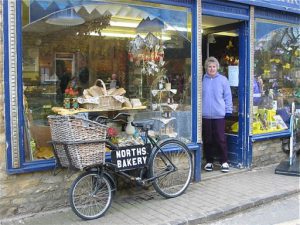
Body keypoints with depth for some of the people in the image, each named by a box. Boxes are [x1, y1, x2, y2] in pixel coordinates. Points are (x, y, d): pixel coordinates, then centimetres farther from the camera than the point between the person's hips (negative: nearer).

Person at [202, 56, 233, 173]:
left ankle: (224, 162, 12)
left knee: (220, 139, -1)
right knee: (207, 140, 9)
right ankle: (209, 162, 21)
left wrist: (228, 110, 1)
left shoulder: (223, 80, 2)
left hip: (219, 115, -1)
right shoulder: (202, 80, 4)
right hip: (205, 115, 2)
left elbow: (227, 96, 4)